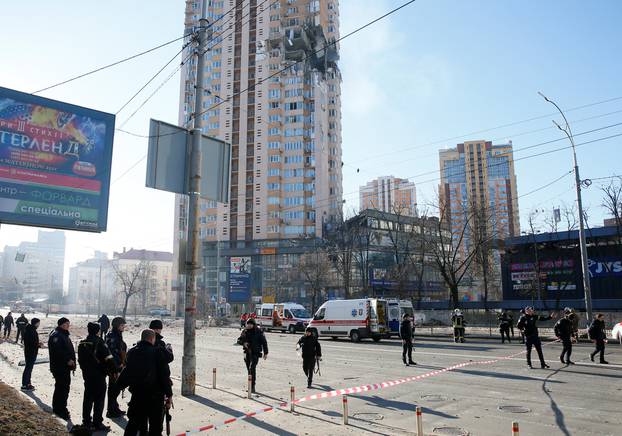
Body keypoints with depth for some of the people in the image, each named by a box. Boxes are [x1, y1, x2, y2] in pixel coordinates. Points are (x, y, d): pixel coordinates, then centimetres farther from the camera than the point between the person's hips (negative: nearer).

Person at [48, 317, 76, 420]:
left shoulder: (64, 335, 17)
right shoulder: (56, 335, -15)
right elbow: (57, 351, -25)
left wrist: (72, 361, 13)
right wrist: (67, 360, -24)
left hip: (66, 367, 10)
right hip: (59, 368, -10)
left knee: (64, 387, 16)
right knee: (61, 388, -6)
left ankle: (58, 408, 27)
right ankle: (60, 410, 0)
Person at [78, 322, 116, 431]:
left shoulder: (82, 343, 5)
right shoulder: (99, 343, -18)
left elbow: (80, 359, 14)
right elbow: (108, 359, -20)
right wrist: (114, 370, -9)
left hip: (87, 374, 7)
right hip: (99, 375, -7)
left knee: (88, 398, 17)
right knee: (99, 399, 1)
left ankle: (86, 421, 25)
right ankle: (97, 423, 4)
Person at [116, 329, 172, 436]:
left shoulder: (131, 352, 3)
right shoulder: (157, 352, -13)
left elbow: (126, 372, 12)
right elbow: (164, 375, -13)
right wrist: (169, 394, -7)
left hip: (137, 394, 5)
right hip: (155, 396, -5)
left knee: (133, 424, 19)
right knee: (155, 426, 5)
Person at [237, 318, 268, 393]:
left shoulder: (259, 332, -4)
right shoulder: (245, 331, 6)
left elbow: (264, 342, 1)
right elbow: (239, 340, 9)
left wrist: (265, 353, 0)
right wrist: (243, 343, -14)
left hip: (255, 353, -4)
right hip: (247, 353, 4)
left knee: (252, 368, -19)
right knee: (249, 369, 9)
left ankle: (252, 386, -18)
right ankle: (251, 387, 21)